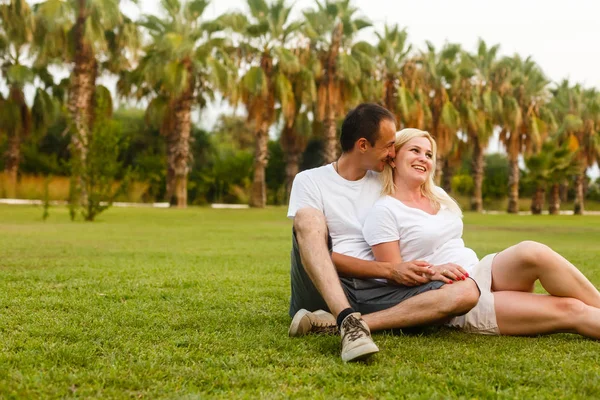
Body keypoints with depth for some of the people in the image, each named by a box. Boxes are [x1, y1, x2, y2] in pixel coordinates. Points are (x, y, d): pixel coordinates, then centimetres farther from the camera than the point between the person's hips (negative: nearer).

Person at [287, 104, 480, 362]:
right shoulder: (310, 181, 3)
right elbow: (320, 252, -8)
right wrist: (389, 270, -15)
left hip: (375, 293, 4)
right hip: (324, 291, -3)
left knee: (466, 292, -22)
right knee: (307, 220, -29)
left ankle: (340, 323, -31)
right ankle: (350, 321, -44)